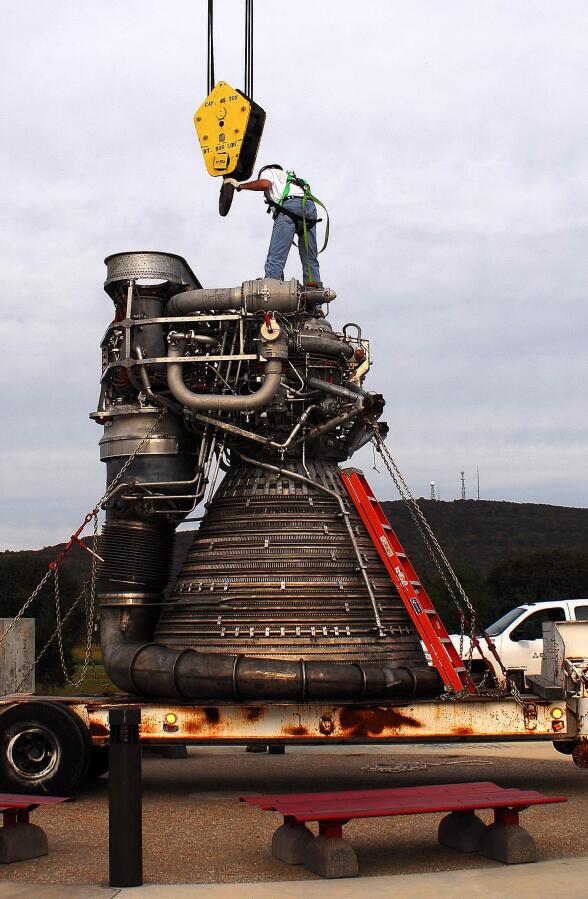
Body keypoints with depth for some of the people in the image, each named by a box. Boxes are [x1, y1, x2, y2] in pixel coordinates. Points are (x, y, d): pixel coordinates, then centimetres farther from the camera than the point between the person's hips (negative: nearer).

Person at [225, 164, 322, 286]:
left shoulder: (268, 171, 22)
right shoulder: (290, 177, 42)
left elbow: (264, 184, -1)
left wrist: (239, 185, 7)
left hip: (289, 206, -6)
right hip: (310, 207, 6)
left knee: (275, 258, -13)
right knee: (310, 261, 8)